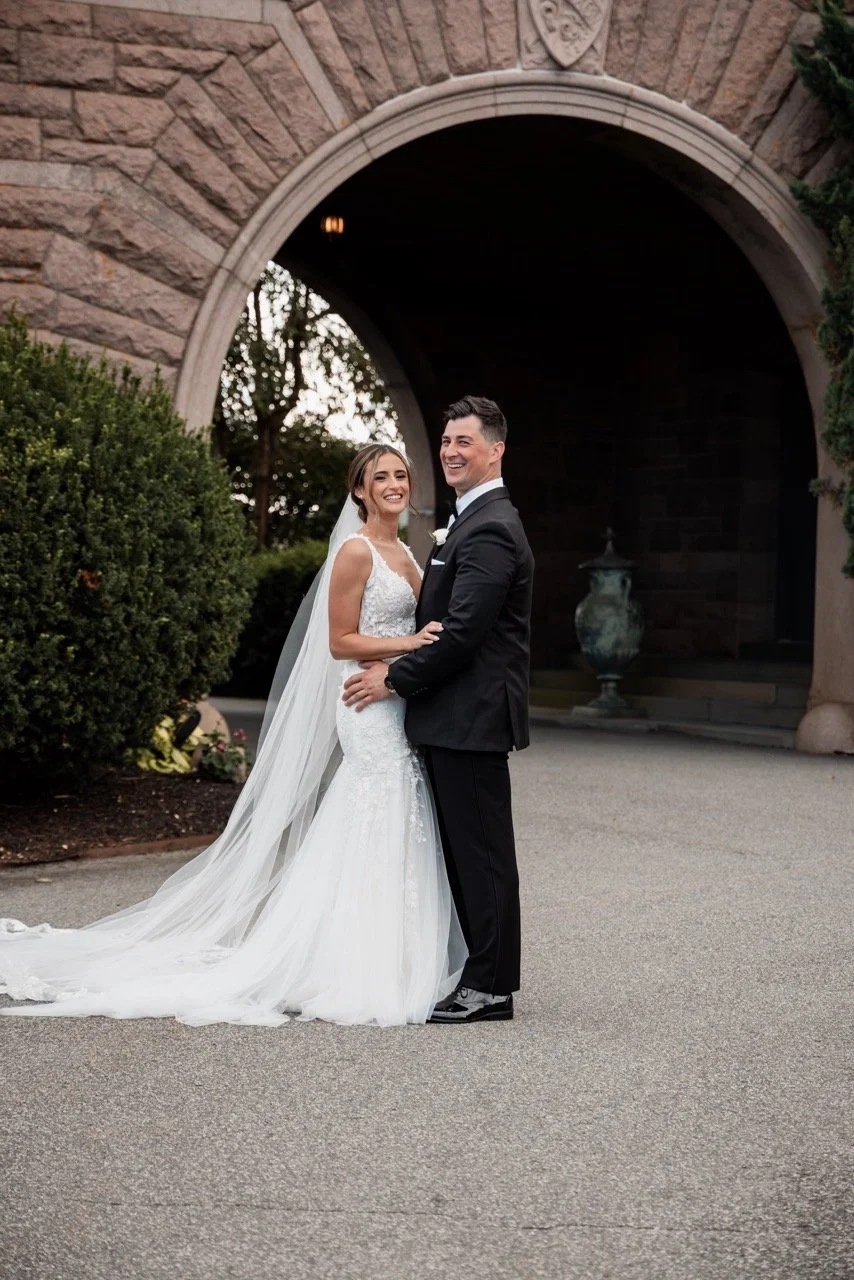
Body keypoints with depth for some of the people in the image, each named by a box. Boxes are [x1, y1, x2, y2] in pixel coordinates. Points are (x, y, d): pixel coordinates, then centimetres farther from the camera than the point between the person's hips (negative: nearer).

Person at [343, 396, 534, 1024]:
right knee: (467, 849, 14)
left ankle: (490, 986, 2)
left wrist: (396, 679, -13)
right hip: (459, 717, 11)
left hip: (471, 715, -11)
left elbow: (461, 632, -22)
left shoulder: (489, 530, -16)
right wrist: (399, 667, 7)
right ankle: (482, 973, 22)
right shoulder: (476, 520, 18)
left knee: (481, 852, -4)